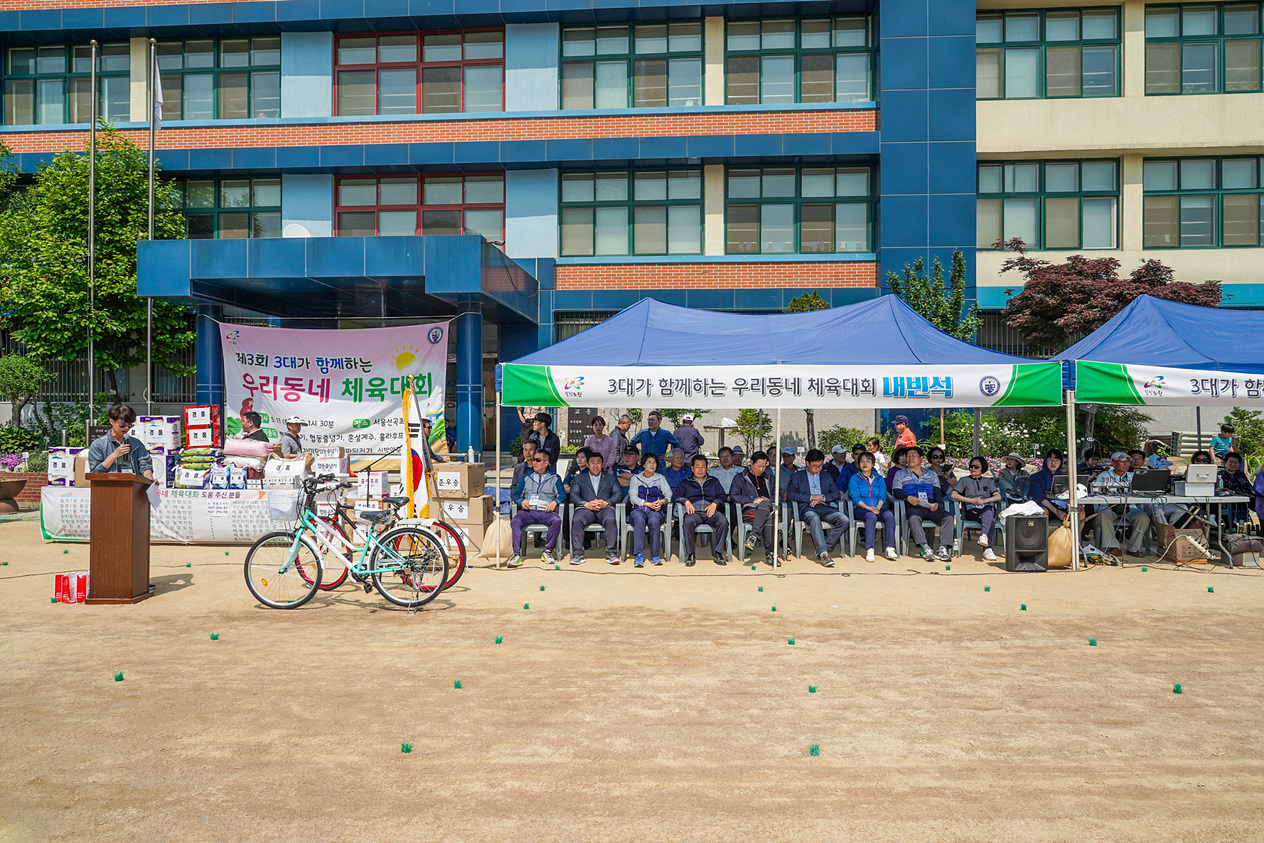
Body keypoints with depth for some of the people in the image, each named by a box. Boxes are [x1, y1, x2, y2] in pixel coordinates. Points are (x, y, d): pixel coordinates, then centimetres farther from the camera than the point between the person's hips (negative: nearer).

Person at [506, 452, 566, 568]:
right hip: (527, 511, 1)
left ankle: (547, 552, -20)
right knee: (515, 522, -31)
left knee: (556, 521, -34)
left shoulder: (555, 478, 18)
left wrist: (555, 502, -13)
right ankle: (517, 554, -29)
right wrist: (521, 501, -4)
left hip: (545, 512, -1)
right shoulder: (526, 477, 24)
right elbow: (516, 494, 19)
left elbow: (562, 495, 8)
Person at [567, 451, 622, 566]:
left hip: (604, 508, 0)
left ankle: (611, 553, -33)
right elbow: (573, 494, 9)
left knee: (611, 520, -35)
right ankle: (577, 554, -33)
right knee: (576, 521, -33)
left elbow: (618, 494, 12)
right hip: (586, 509, 0)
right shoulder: (579, 478, 24)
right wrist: (586, 504, -10)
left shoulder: (610, 478, 26)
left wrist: (606, 502, -9)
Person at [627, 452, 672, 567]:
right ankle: (639, 555, -39)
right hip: (638, 509, 0)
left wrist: (662, 501, -16)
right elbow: (633, 497, 2)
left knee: (654, 522, -35)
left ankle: (655, 555, -28)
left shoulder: (661, 478, 19)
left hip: (656, 510, 0)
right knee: (639, 521, -36)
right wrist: (648, 504, -13)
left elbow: (669, 495, 8)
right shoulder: (635, 479, 16)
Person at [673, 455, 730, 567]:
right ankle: (690, 554, -28)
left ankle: (718, 553, -24)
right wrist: (685, 501, -6)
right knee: (688, 522, -38)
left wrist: (715, 503, -4)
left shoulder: (714, 481, 27)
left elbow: (722, 495, 16)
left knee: (723, 521, -33)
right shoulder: (685, 482, 25)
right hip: (694, 511, -1)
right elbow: (675, 497, 14)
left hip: (711, 511, 1)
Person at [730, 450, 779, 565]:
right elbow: (733, 496, 4)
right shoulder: (740, 478, 18)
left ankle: (753, 537, -44)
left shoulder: (769, 477, 30)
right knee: (768, 518, -37)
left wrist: (769, 500, 3)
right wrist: (753, 500, -6)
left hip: (768, 509, 2)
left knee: (765, 503, -39)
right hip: (749, 511, -2)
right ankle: (770, 552, -40)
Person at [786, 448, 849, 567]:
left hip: (824, 508, 3)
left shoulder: (826, 476, 26)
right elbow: (790, 494, 2)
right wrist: (811, 497, -7)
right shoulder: (798, 476, 17)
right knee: (815, 519, -40)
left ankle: (825, 549, -22)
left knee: (844, 520, -26)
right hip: (807, 508, -3)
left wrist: (823, 497, -4)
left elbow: (837, 494, 16)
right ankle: (823, 554, -46)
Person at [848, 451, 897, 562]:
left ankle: (890, 549, -32)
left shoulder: (879, 479, 20)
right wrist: (869, 508, -17)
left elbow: (882, 496, 9)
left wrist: (877, 508, -12)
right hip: (861, 509, -3)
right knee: (871, 516, -37)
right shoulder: (854, 479, 10)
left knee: (889, 515, -30)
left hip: (878, 508, 3)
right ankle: (869, 550, -42)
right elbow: (856, 498, -2)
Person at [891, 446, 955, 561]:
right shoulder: (900, 474, 21)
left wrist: (937, 503, -7)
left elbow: (937, 492, 16)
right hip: (913, 507, -3)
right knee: (914, 517, -39)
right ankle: (925, 547, -47)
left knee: (948, 516, -27)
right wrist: (908, 497, -14)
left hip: (930, 507, 3)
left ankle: (943, 548, -33)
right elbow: (896, 492, 7)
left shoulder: (931, 474, 28)